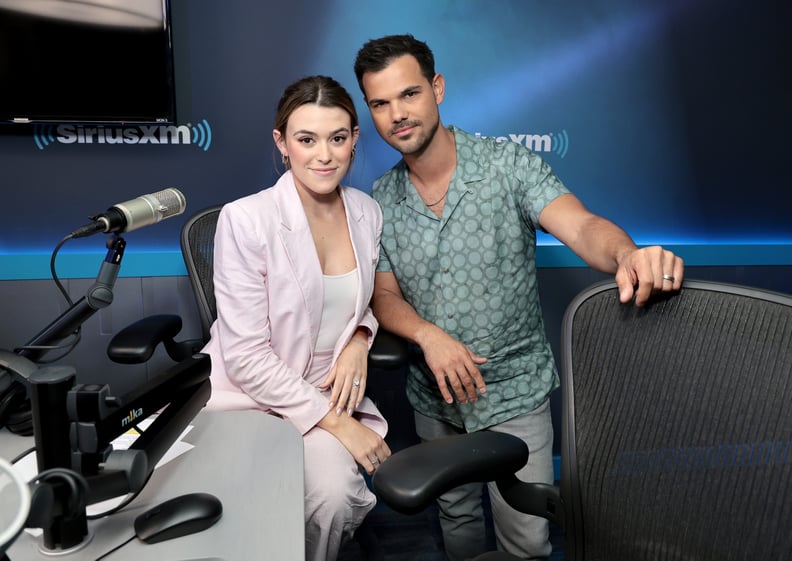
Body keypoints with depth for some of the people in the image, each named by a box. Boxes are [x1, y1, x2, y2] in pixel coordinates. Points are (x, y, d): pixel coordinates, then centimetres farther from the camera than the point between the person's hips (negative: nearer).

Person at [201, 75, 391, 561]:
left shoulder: (368, 213, -1)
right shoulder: (246, 220, -17)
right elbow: (246, 358, -17)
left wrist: (359, 340, -6)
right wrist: (337, 425, -18)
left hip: (326, 395, 4)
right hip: (248, 398, -3)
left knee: (336, 495, -22)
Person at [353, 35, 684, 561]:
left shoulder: (509, 165, -14)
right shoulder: (380, 201, -3)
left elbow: (581, 226, -27)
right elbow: (385, 295, -3)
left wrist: (628, 255, -50)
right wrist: (429, 335, -23)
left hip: (515, 393, -3)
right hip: (434, 397, 4)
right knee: (455, 515, 25)